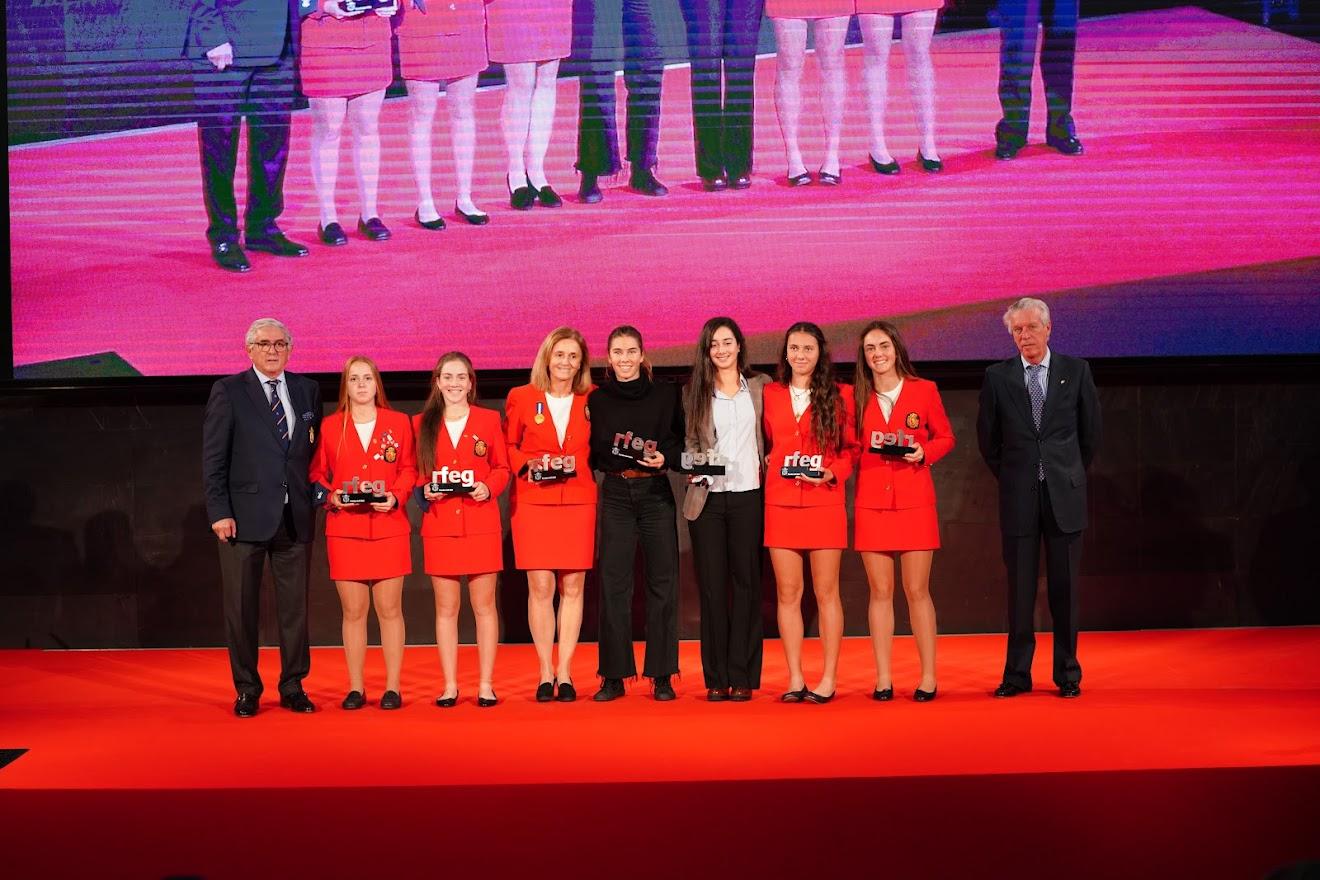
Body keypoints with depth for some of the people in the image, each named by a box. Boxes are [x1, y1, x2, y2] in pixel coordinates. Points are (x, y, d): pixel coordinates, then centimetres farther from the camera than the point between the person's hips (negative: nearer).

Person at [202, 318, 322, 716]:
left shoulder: (307, 390, 10)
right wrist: (219, 512, -10)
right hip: (245, 517, -3)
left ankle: (293, 687, 18)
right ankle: (247, 690, 15)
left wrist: (314, 499, 5)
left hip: (295, 518, 3)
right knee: (241, 608, 4)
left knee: (295, 606, 7)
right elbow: (213, 458, -3)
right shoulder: (228, 391, -1)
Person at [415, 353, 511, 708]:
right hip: (440, 527, 1)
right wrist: (424, 490, -10)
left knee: (484, 605, 2)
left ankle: (486, 685, 7)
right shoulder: (421, 423, 8)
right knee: (446, 607, 4)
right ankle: (450, 686, 10)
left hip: (482, 525, -1)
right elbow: (414, 472, 10)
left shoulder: (489, 419, 6)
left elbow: (502, 468, 8)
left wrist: (488, 488, -11)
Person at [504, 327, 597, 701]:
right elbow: (508, 447, 10)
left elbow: (599, 449, 13)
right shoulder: (521, 397, 4)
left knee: (572, 588, 1)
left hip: (578, 502, 1)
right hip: (532, 502, -1)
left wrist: (577, 463, -5)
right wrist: (530, 464, -7)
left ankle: (564, 674, 8)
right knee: (540, 587, -4)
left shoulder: (591, 401, 7)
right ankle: (545, 674, 5)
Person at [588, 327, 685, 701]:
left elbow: (681, 442, 4)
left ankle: (662, 676, 4)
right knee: (613, 582, -2)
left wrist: (664, 457, -16)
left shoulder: (665, 393, 4)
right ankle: (614, 676, 3)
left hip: (656, 493, -1)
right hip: (616, 495, 1)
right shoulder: (597, 398, 8)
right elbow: (592, 452, 10)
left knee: (662, 581, -2)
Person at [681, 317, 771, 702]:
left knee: (746, 583, 0)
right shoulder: (694, 392, 10)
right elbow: (689, 441, 12)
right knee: (712, 586, 0)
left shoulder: (760, 386, 10)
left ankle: (742, 677, 3)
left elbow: (771, 436, 12)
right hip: (707, 497, 0)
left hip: (748, 496, 0)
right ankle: (716, 678, 5)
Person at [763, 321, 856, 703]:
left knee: (826, 592, 0)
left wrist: (832, 474, -9)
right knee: (788, 593, 3)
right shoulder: (770, 394, 9)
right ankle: (794, 679, 8)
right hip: (781, 503, 2)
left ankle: (828, 679, 5)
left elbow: (851, 447, 6)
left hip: (825, 502, -2)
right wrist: (768, 467, 0)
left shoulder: (839, 395, 4)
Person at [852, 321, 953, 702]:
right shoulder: (856, 396, 6)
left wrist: (923, 453, -9)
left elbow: (945, 437, 9)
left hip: (915, 501, -1)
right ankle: (883, 679, 8)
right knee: (880, 591, 3)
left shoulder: (925, 390, 2)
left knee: (917, 591, -1)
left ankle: (928, 678, 6)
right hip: (871, 502, 2)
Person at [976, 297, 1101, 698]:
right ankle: (1017, 674, 9)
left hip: (1064, 495, 0)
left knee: (1065, 586, 3)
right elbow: (987, 438, 11)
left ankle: (1068, 674, 12)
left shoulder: (1076, 371, 2)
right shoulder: (997, 376, 2)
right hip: (1018, 496, 0)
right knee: (1020, 589, 3)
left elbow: (1090, 430, 11)